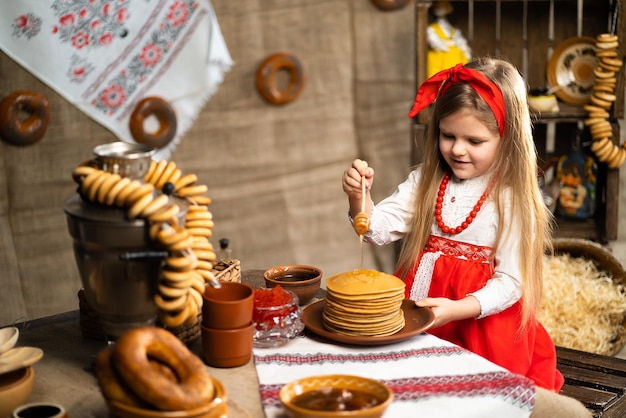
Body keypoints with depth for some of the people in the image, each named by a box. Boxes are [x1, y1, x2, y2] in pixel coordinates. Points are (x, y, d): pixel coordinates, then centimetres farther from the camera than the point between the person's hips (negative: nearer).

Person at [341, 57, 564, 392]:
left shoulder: (513, 200, -9)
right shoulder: (425, 182, 5)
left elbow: (510, 282, -10)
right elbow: (378, 229, 0)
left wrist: (456, 310, -24)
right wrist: (360, 197, -21)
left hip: (481, 323, -3)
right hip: (415, 320, 4)